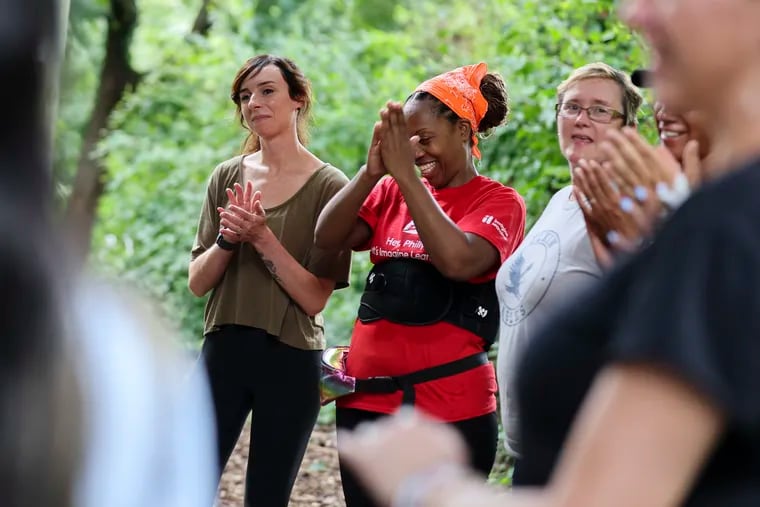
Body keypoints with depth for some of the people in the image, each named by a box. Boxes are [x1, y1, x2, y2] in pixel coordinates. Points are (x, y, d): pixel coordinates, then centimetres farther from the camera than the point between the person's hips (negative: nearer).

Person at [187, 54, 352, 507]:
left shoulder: (329, 187, -7)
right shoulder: (228, 176, 6)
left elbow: (314, 297, -11)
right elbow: (197, 282, 5)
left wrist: (262, 237, -21)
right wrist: (227, 240, -14)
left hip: (290, 361, -3)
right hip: (224, 351, 3)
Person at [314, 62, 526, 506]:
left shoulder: (498, 202, -3)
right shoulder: (392, 191, 11)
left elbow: (459, 261, -22)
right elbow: (329, 237, -3)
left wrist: (406, 175, -20)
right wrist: (373, 171, -17)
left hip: (450, 408, -5)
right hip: (366, 400, 5)